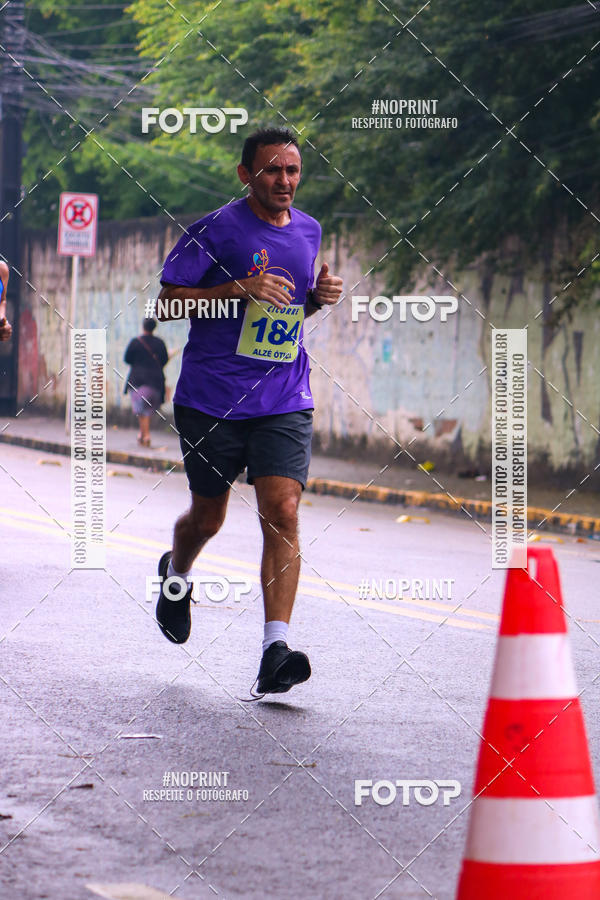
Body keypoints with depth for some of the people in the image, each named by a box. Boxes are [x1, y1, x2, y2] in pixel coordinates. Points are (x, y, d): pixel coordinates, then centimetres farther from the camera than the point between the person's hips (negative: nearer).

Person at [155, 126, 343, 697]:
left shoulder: (308, 231, 11)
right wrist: (240, 289, -19)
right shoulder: (215, 230, -7)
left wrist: (318, 297, 2)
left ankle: (276, 650, -18)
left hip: (284, 402, 3)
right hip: (212, 400, -3)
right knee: (208, 517, 11)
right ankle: (176, 575, 47)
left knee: (282, 511, -14)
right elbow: (168, 301, -7)